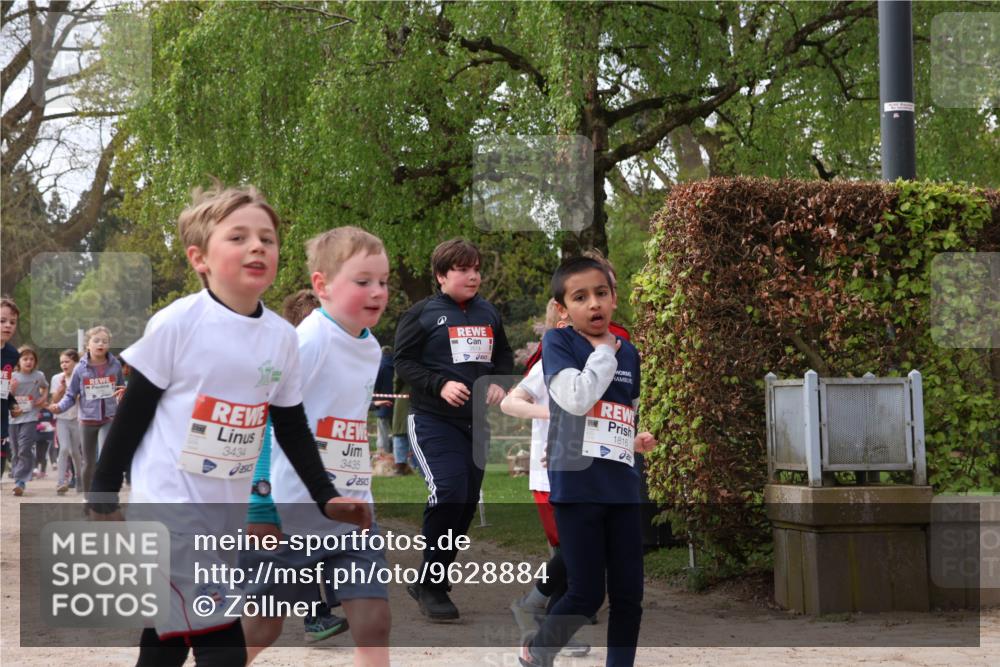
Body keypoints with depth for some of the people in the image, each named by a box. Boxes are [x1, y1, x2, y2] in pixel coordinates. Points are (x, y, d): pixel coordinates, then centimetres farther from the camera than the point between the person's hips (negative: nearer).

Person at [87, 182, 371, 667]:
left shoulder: (282, 337, 2)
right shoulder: (177, 324, -13)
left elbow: (293, 429, 13)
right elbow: (132, 415, -6)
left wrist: (325, 497, 9)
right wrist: (103, 497, -3)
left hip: (230, 510, 6)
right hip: (169, 503, -6)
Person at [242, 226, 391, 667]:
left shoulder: (371, 348, 8)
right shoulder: (310, 341, -17)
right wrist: (258, 497, -23)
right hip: (291, 514, -6)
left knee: (373, 619, -3)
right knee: (261, 626, 6)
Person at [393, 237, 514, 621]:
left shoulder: (488, 313, 10)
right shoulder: (423, 314, -5)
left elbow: (504, 355, 20)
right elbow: (404, 361, -7)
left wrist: (499, 383, -1)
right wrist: (440, 385, -21)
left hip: (476, 422, 6)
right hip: (434, 420, -6)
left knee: (468, 500, 7)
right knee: (448, 493, -20)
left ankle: (433, 579, 23)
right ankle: (430, 586, -7)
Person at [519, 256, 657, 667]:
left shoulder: (628, 352, 12)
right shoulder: (558, 343, -5)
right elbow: (577, 399, -20)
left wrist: (636, 441, 10)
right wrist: (603, 352, -10)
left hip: (622, 487, 6)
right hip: (577, 485, -6)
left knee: (628, 594, 6)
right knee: (587, 592, -3)